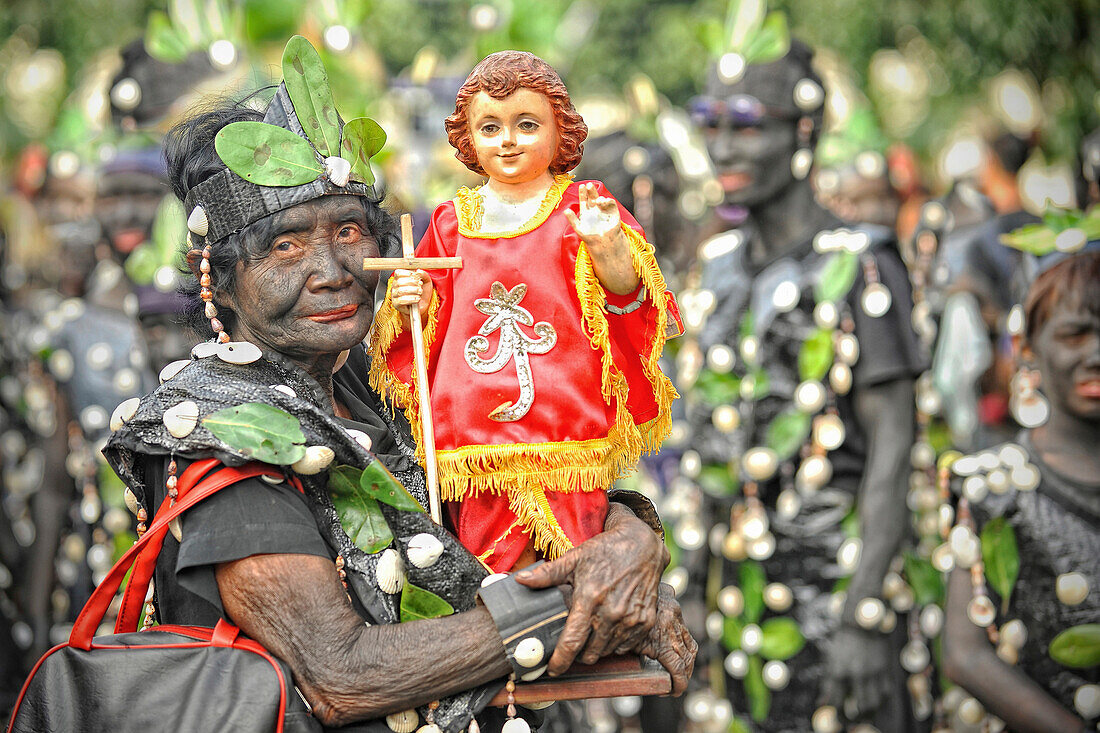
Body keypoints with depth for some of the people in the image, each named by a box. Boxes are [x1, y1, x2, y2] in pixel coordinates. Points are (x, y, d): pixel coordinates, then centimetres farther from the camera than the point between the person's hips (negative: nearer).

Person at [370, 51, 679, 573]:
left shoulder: (580, 206, 1)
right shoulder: (453, 221, 11)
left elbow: (626, 292, -6)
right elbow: (435, 321, 19)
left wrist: (605, 245, -24)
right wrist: (413, 305, -2)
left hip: (563, 423, -3)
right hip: (475, 428, 3)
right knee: (487, 557, 4)